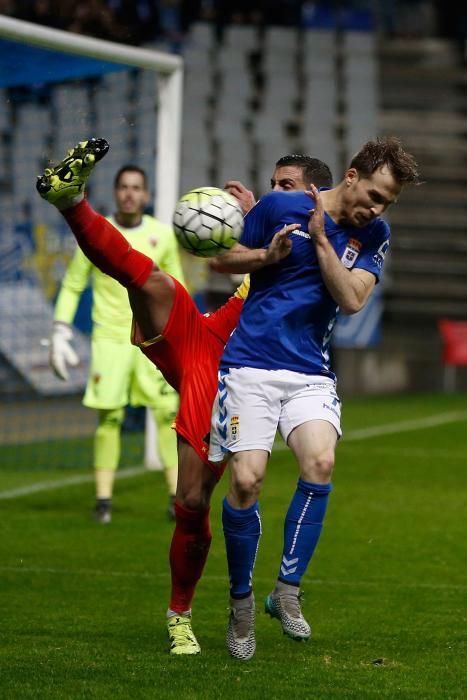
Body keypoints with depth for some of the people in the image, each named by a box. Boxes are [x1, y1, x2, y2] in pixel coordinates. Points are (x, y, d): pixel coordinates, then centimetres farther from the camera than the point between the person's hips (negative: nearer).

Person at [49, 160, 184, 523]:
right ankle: (103, 499, 1)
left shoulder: (163, 235, 4)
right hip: (109, 339, -1)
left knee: (168, 413, -8)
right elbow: (72, 286, 7)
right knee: (109, 417, -6)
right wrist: (60, 333, 1)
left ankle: (177, 496, -4)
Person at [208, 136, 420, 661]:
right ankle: (241, 603, 7)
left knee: (320, 462, -24)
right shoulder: (279, 207, -3)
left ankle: (287, 591, -12)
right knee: (247, 480, -14)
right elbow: (221, 262, 5)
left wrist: (320, 239, -12)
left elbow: (351, 299, -6)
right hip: (250, 366, -2)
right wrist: (270, 252, -13)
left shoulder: (374, 235, 6)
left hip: (311, 375, 2)